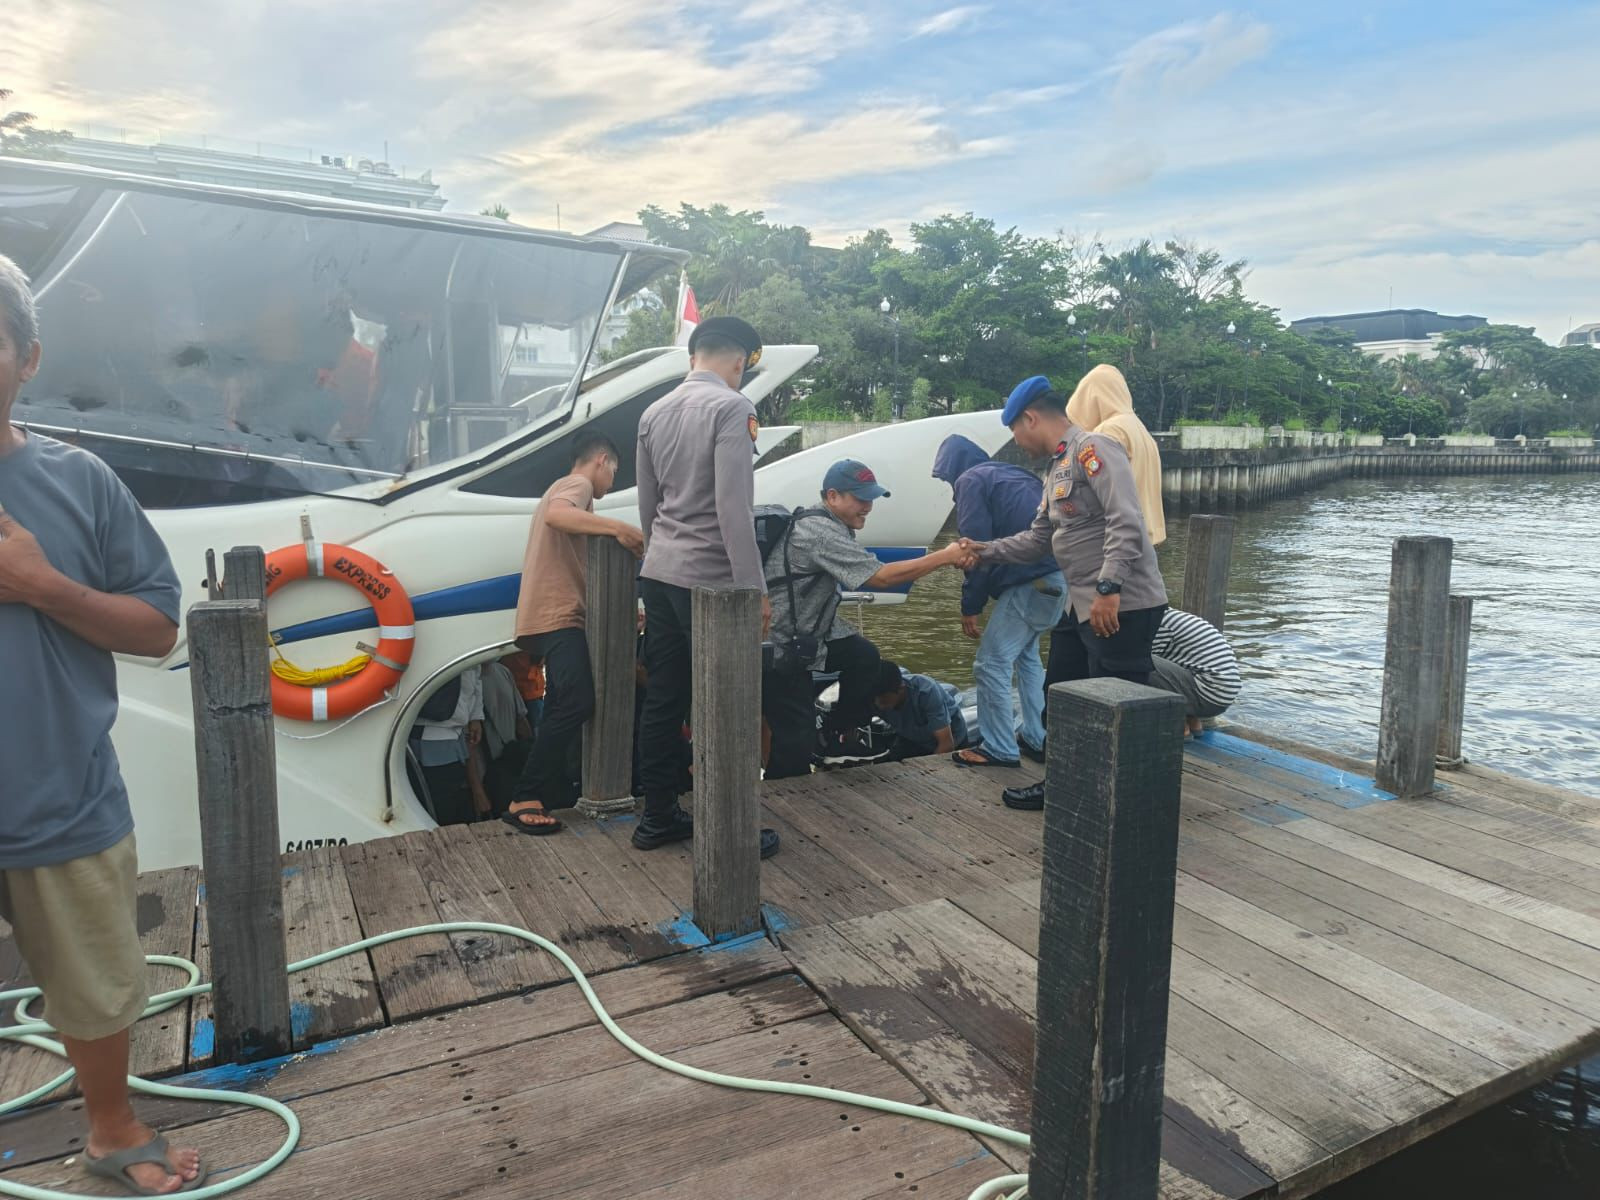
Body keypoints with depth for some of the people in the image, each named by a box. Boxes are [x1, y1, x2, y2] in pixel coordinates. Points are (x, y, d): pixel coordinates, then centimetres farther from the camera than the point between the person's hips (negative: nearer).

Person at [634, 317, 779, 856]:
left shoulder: (654, 412, 13)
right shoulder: (731, 407, -11)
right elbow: (734, 507, -18)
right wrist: (754, 588, -16)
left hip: (658, 575, 8)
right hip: (709, 580, -8)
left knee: (662, 699, 13)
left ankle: (658, 818, 22)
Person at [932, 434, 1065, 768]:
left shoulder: (971, 480, 2)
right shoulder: (1016, 475, 26)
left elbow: (977, 548, -6)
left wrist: (970, 606, 1)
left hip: (1033, 580, -9)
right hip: (1059, 574, 9)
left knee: (991, 663, 0)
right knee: (1026, 654, 24)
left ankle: (999, 749, 6)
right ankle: (1036, 739, 27)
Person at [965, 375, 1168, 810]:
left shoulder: (1092, 449, -14)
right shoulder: (1057, 468, 18)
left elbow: (1125, 522, -24)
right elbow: (1039, 538, 22)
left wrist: (1109, 589, -28)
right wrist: (985, 552, 16)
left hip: (1123, 606, -11)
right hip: (1082, 605, 11)